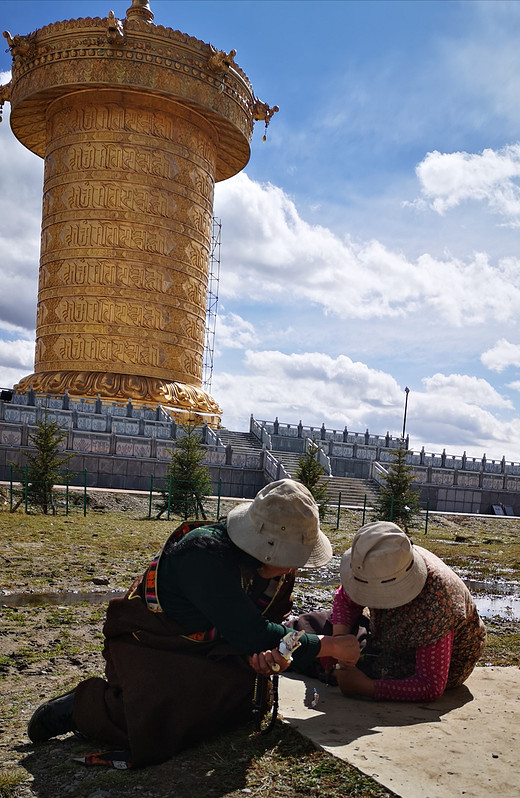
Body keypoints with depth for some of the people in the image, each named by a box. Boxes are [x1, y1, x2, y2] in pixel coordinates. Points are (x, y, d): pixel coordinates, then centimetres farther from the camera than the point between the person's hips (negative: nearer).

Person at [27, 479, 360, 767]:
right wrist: (329, 646, -27)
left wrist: (268, 654, -25)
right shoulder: (205, 557, -33)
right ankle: (82, 706, 2)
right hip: (148, 647, -7)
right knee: (154, 733, -28)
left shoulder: (277, 565, -7)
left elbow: (264, 625, 1)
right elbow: (250, 635, -34)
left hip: (205, 654, 8)